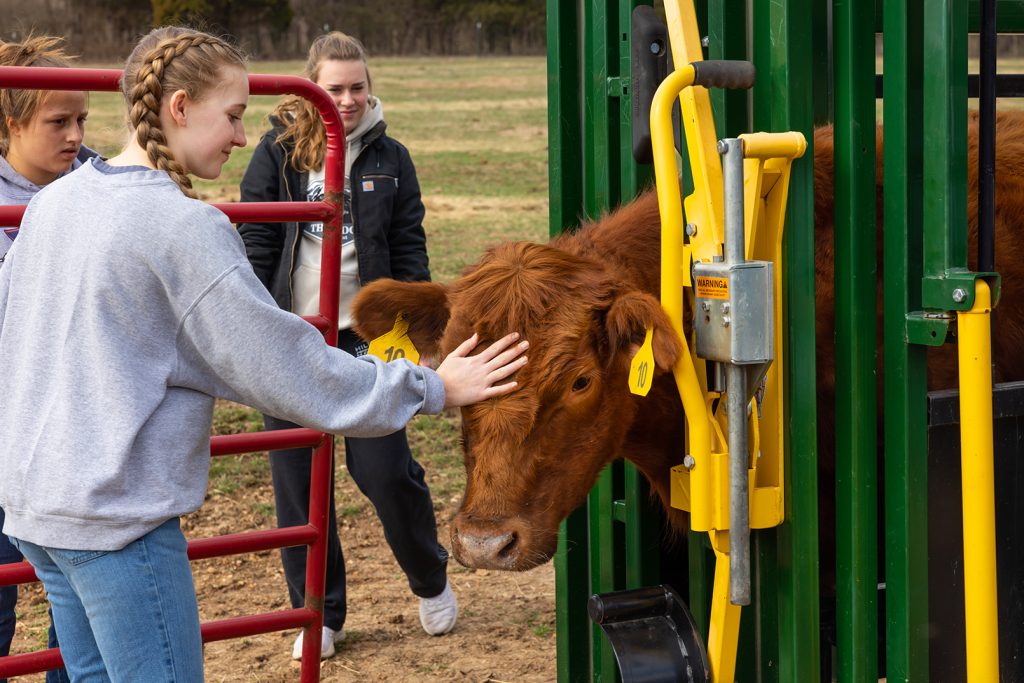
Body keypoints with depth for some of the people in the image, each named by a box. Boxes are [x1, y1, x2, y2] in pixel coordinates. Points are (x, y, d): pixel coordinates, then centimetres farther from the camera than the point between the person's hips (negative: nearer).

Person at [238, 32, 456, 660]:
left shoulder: (390, 158, 4)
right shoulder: (278, 154, 2)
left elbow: (409, 251, 5)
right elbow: (254, 247, 1)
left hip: (366, 337, 0)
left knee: (387, 471, 0)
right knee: (298, 480, 5)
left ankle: (431, 580, 26)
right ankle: (320, 614, 19)